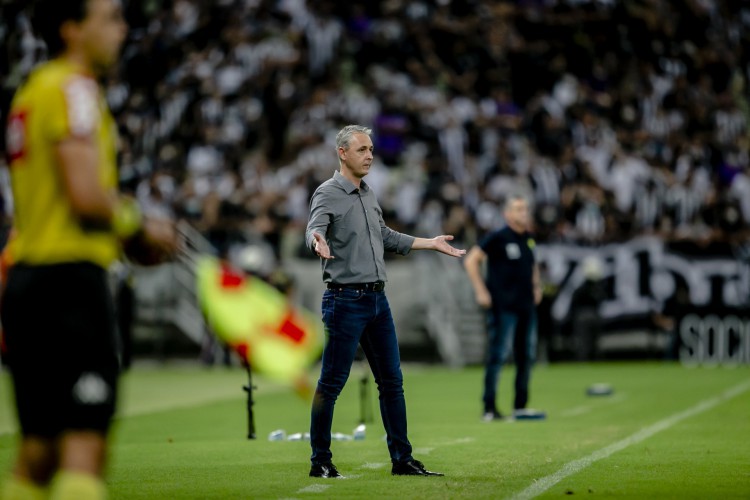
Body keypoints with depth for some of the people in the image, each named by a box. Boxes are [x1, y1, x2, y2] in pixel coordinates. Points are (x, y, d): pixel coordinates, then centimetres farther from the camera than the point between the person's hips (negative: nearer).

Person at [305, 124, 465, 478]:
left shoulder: (369, 194, 15)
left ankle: (402, 459, 16)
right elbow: (313, 230, -28)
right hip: (345, 300, -8)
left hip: (377, 299, 8)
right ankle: (320, 462, 7)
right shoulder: (327, 194, -10)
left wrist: (432, 243, 29)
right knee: (331, 384, -2)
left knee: (392, 382, 10)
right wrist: (318, 243, -51)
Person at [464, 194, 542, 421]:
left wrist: (536, 286, 17)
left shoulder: (529, 239, 13)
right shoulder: (498, 238, -8)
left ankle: (520, 406, 18)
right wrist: (481, 291, -13)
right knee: (498, 355, -9)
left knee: (526, 356, 9)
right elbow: (471, 260, -10)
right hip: (503, 307, -7)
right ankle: (489, 408, -6)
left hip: (527, 307, 7)